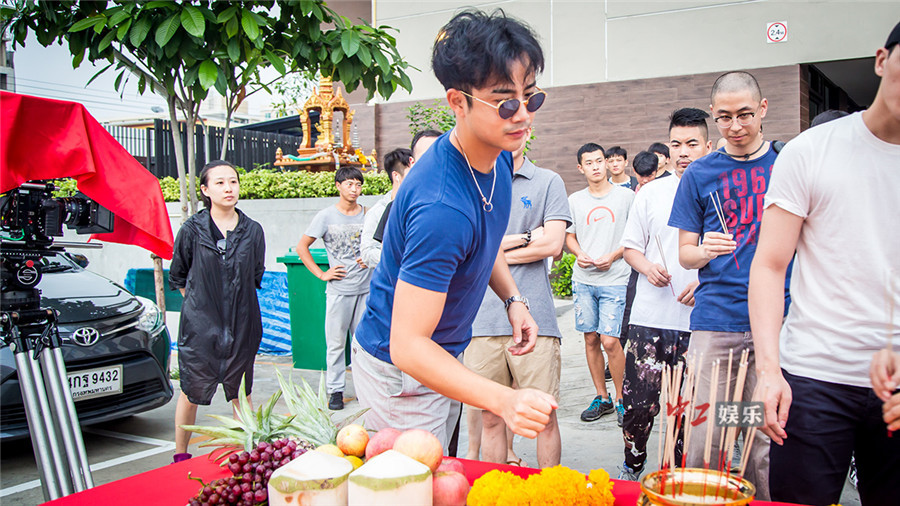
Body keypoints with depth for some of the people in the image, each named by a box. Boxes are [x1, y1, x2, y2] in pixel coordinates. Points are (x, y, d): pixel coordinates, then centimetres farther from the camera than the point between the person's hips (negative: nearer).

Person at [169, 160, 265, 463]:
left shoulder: (252, 231, 2)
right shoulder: (193, 229, -4)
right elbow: (177, 277, 8)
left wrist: (234, 299, 12)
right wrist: (200, 303, 9)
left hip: (241, 324, 2)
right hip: (199, 324, -2)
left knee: (241, 393, 10)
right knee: (192, 392, 7)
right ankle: (180, 455, 25)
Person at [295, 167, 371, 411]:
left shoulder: (368, 215, 6)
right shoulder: (326, 216, 0)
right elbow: (302, 247, 3)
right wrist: (321, 273, -2)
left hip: (365, 288, 2)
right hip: (338, 289, -2)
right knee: (336, 342, 1)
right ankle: (335, 390, 11)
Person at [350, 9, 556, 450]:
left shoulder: (498, 155, -6)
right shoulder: (440, 206, -37)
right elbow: (406, 346, -37)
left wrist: (513, 299, 1)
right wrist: (503, 400, -47)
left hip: (443, 352, 9)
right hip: (399, 368, -9)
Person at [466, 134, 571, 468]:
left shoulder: (548, 182, 8)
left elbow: (553, 243, -3)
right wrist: (523, 238, -3)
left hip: (534, 317, -1)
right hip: (482, 318, 2)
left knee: (544, 415, 3)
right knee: (490, 416, 7)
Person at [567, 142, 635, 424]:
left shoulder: (626, 196, 2)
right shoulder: (575, 200, 11)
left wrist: (613, 256, -10)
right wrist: (579, 253, -2)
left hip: (614, 278, -4)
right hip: (583, 279, 4)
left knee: (609, 340, -10)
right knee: (591, 338, 7)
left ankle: (621, 398, 8)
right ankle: (602, 397, 20)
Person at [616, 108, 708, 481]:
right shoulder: (651, 194, 9)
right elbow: (630, 247, 14)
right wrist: (647, 267, -6)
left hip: (702, 320, -1)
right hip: (651, 316, 1)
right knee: (638, 402, 2)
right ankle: (632, 467, 25)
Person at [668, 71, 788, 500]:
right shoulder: (700, 174, 9)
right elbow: (686, 253, 10)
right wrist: (706, 250, -12)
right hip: (716, 319, 0)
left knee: (766, 436, 4)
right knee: (704, 436, 0)